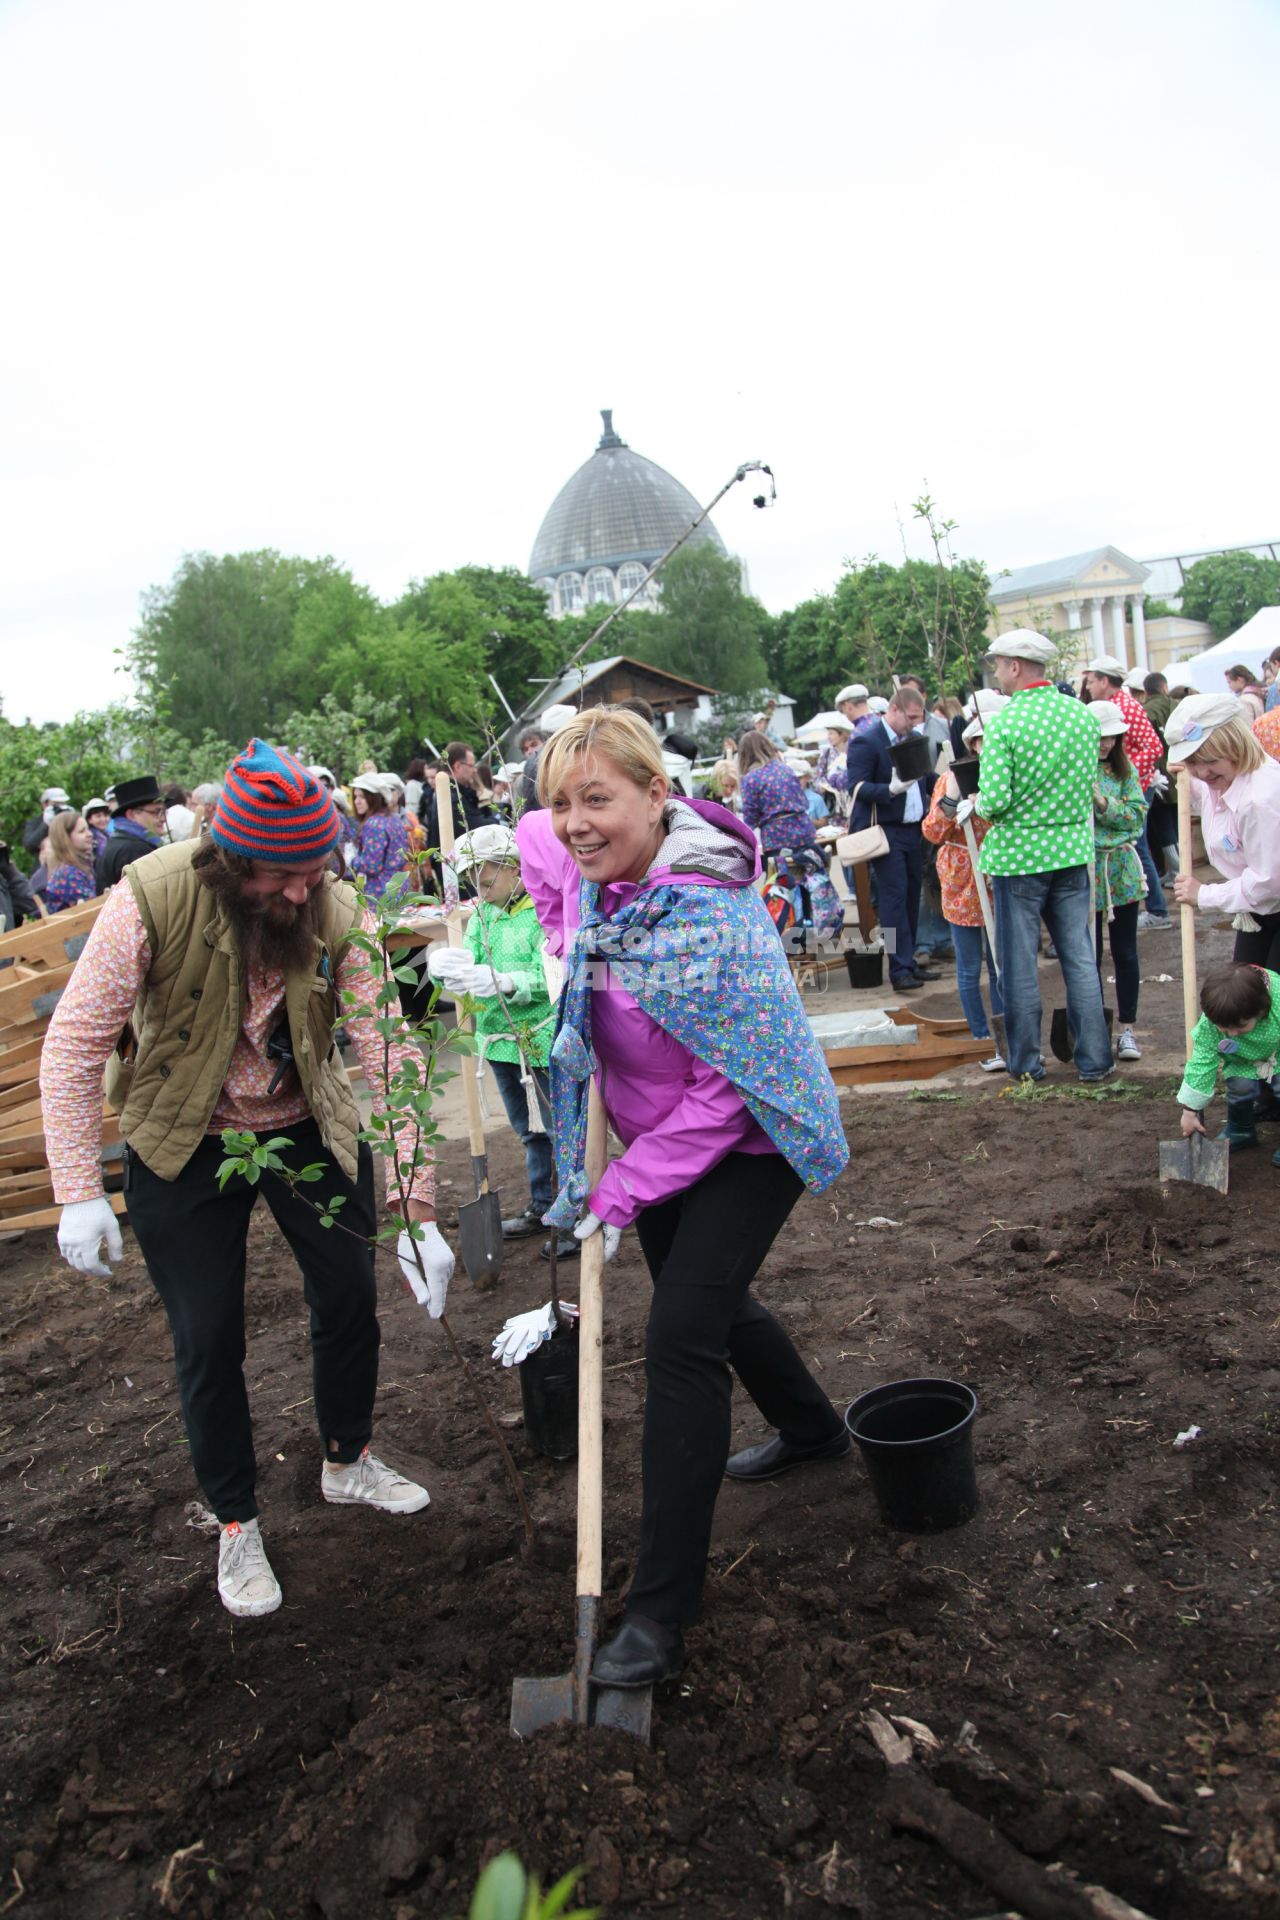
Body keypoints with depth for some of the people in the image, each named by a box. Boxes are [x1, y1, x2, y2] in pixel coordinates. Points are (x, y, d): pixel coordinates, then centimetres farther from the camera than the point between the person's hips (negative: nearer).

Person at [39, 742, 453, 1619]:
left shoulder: (340, 914, -22)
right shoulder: (153, 897, -27)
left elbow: (391, 1058, -22)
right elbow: (76, 1041, -19)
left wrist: (416, 1211, -24)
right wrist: (79, 1193, -20)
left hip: (309, 1128, 2)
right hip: (186, 1147, -2)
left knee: (350, 1299, 10)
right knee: (209, 1340, 4)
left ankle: (349, 1460, 39)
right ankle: (236, 1522, 28)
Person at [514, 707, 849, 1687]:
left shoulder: (709, 918, -34)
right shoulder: (585, 864, -12)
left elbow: (725, 1089, -29)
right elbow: (533, 836, 14)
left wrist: (628, 1188, -24)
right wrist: (575, 947, 6)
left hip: (747, 1141, -9)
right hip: (662, 1130, 9)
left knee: (682, 1339, -14)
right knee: (707, 1296, 25)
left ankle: (663, 1608, -2)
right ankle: (813, 1429, 53)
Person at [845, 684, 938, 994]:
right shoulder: (865, 742, -11)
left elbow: (927, 778, 20)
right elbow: (856, 788, -17)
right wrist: (891, 789, -30)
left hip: (913, 829, 8)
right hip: (886, 832, -8)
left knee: (911, 897, 12)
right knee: (895, 898, -8)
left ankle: (908, 961, 21)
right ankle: (900, 970, -5)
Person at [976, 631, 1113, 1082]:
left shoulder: (1004, 722, -16)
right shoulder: (1083, 715, 1)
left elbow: (995, 800, -20)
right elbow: (1089, 785, 9)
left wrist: (979, 805, 0)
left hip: (1018, 854, -5)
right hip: (1073, 850, 5)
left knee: (1020, 963, 7)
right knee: (1080, 956, 11)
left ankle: (1026, 1062, 17)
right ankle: (1094, 1059, 17)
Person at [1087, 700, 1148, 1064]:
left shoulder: (1125, 770, 7)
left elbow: (1137, 816, -3)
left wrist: (1102, 800, -14)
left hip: (1122, 870, 3)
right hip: (1084, 870, -3)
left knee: (1125, 952, 6)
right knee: (1090, 953, 5)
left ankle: (1126, 1029, 15)